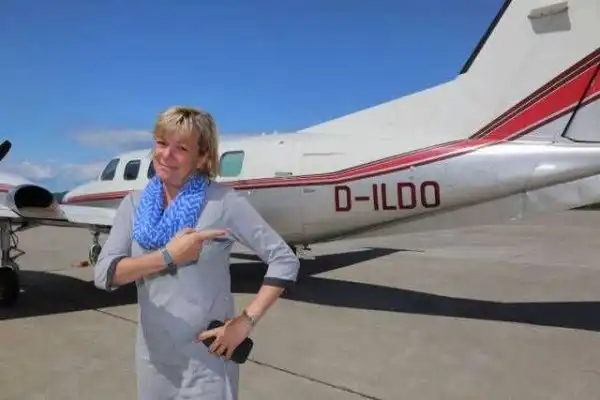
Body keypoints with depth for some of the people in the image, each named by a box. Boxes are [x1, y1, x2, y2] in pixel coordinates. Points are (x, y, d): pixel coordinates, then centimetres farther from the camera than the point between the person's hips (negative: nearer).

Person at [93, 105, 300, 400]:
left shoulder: (223, 201, -14)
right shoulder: (134, 204, -1)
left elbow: (284, 261, -13)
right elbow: (103, 274, -10)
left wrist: (246, 322, -17)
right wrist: (168, 256, -22)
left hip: (207, 360, -4)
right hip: (152, 358, 4)